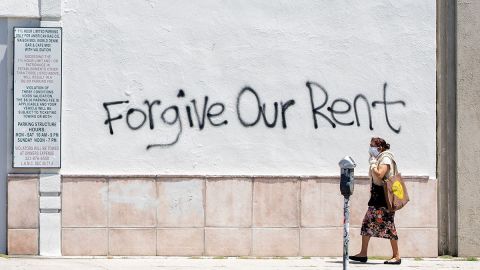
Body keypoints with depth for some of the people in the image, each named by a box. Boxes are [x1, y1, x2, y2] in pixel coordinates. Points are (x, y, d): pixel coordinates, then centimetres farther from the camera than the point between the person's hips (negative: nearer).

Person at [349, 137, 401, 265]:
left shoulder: (386, 159, -11)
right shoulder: (378, 159, 18)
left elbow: (379, 175, -24)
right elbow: (371, 175, 20)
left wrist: (373, 163, -12)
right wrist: (372, 162, 9)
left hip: (384, 196, -10)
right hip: (376, 197, 10)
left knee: (388, 225, -7)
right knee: (367, 223, 9)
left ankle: (396, 256, -2)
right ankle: (363, 254, 13)